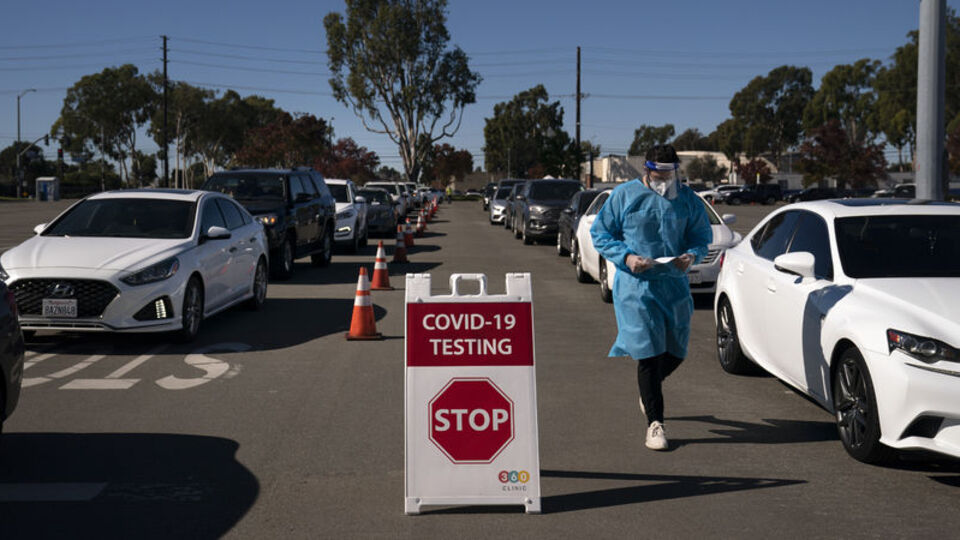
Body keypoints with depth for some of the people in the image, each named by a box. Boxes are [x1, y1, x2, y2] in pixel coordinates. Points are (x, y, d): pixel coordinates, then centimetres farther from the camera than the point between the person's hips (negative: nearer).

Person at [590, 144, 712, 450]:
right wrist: (626, 257, -15)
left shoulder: (688, 200, 6)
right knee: (649, 353, -9)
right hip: (636, 286, -4)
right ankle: (655, 424, 1)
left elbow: (702, 238, 13)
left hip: (675, 285, 4)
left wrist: (691, 255, -11)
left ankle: (648, 390, 44)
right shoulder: (624, 196, -2)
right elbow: (600, 234, 1)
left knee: (676, 352, 11)